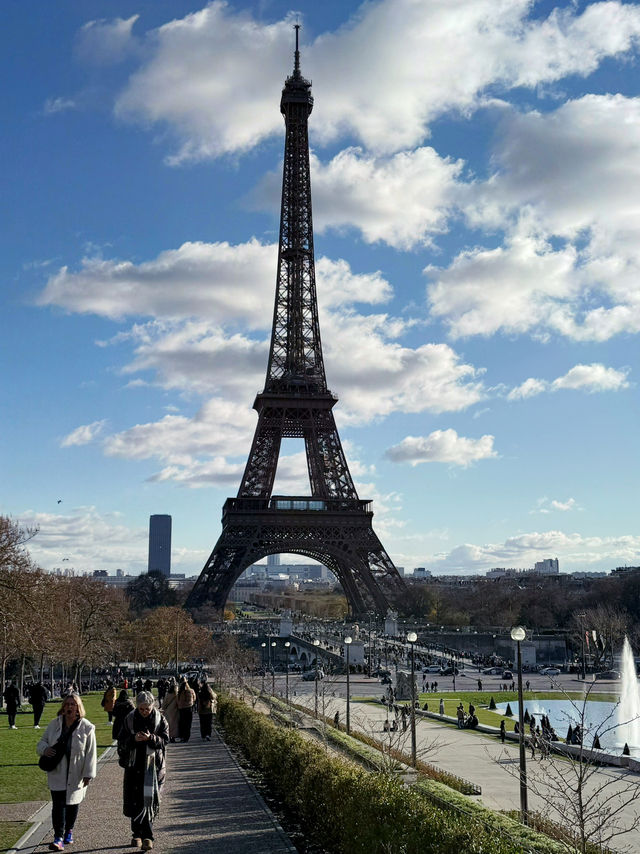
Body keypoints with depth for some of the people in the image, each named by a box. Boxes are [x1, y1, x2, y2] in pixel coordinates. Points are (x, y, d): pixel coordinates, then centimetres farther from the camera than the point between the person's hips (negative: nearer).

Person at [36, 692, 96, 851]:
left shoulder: (87, 727, -8)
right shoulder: (54, 724, 0)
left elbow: (91, 753, -7)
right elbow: (42, 742, 10)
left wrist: (88, 774, -10)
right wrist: (45, 749, -14)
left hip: (76, 774, -1)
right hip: (57, 773, 1)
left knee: (73, 803, 13)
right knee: (58, 804, -6)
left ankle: (68, 831, 34)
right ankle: (58, 837, -4)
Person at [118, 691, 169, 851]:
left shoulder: (160, 719, -2)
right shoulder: (129, 719, 0)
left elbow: (164, 741, -4)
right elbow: (121, 742, 0)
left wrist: (151, 738, -23)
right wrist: (133, 739, -20)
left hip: (153, 766, -2)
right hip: (134, 766, 2)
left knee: (150, 800, -5)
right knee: (134, 801, 5)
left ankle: (147, 836, 0)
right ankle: (137, 834, 20)